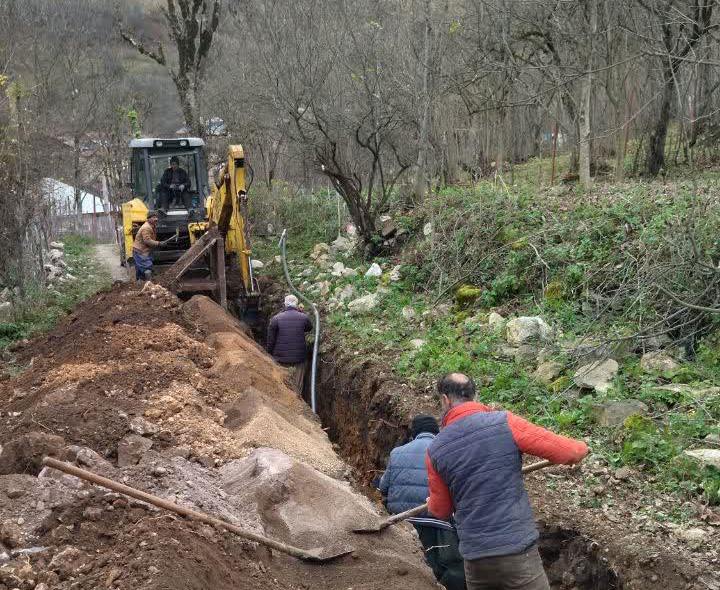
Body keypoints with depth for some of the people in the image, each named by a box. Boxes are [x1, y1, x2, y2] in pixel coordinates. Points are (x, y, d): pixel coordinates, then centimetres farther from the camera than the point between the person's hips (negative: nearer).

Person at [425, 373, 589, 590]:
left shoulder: (434, 450, 2)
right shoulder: (505, 423, -9)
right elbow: (568, 452, -9)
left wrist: (432, 504, 37)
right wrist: (580, 448, 15)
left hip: (474, 558, 4)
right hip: (518, 550, -3)